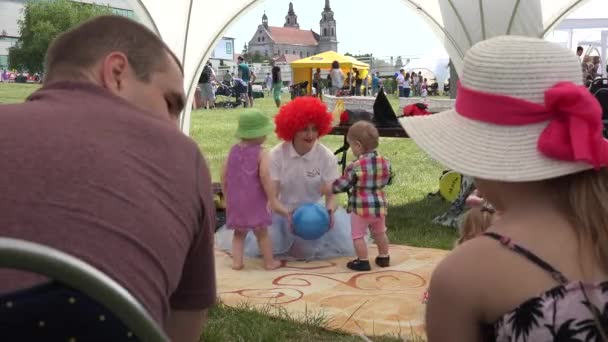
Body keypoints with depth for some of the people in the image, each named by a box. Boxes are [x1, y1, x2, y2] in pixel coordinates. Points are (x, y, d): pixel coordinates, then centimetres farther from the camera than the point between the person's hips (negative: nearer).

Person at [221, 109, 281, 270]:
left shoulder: (233, 150, 5)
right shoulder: (261, 153, -11)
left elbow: (224, 175, 6)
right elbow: (264, 176, -21)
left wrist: (226, 196, 16)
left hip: (235, 200, 4)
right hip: (255, 200, -4)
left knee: (239, 232, 16)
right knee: (262, 232, 9)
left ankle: (237, 261, 8)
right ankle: (269, 262, 17)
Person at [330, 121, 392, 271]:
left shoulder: (355, 166, -19)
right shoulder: (385, 162, -3)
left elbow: (343, 184, -12)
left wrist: (330, 188, 5)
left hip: (361, 208, -7)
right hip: (380, 205, 7)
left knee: (358, 235, 5)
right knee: (380, 232, 23)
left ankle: (363, 261, 8)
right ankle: (383, 257, 32)